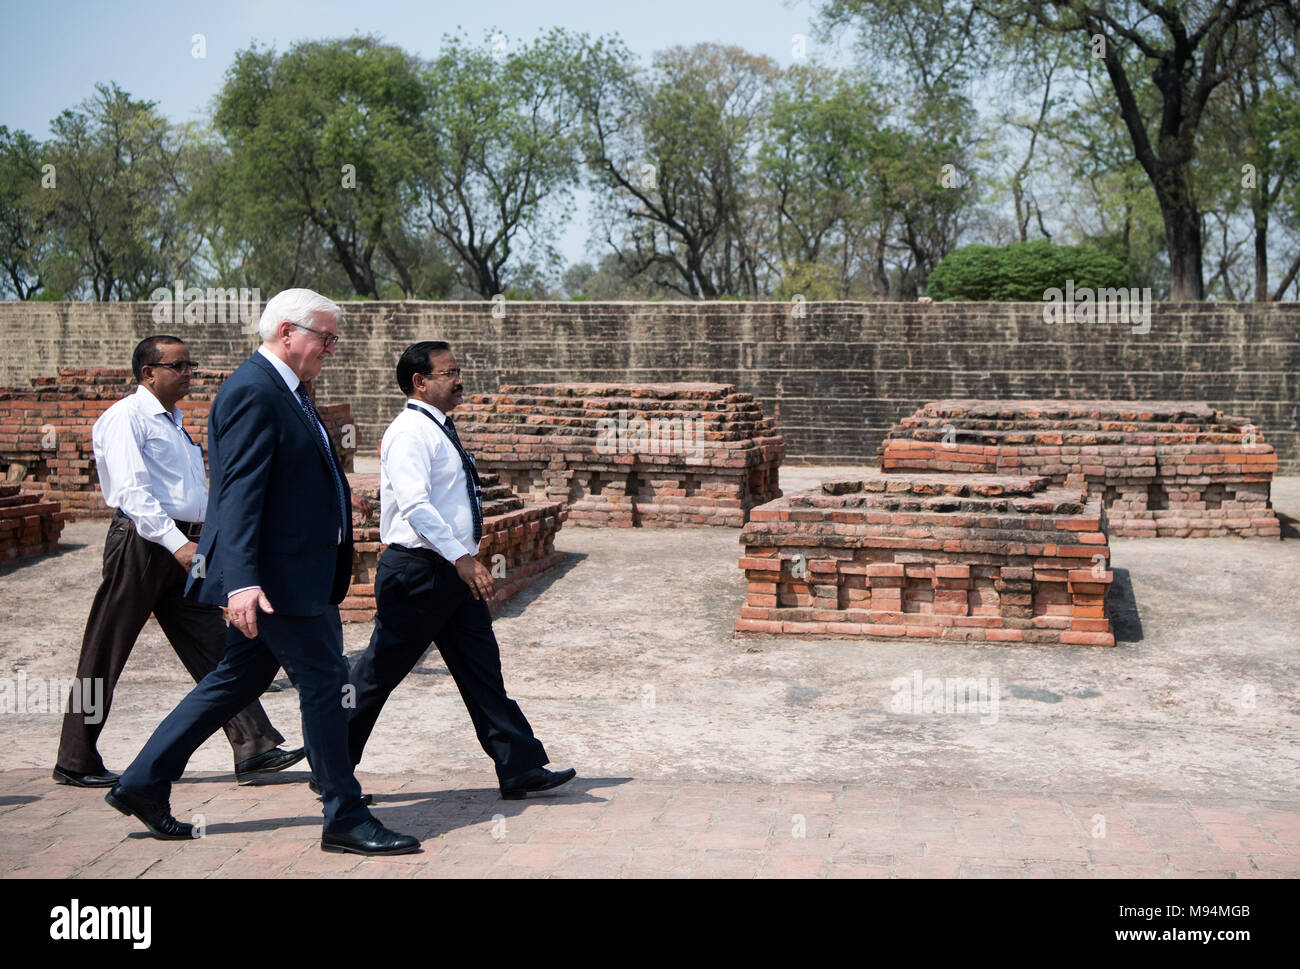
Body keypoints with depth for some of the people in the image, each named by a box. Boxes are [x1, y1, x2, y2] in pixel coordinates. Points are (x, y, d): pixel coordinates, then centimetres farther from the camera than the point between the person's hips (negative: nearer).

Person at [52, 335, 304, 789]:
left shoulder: (173, 421, 21)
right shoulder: (126, 416, -7)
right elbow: (132, 491, -19)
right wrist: (176, 543, -27)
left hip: (182, 545, 8)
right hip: (141, 543, -8)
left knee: (213, 649, 1)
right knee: (105, 656, 1)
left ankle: (254, 749, -2)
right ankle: (75, 763, 12)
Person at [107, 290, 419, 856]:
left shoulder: (282, 391, 16)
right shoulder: (253, 392, -16)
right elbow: (239, 491, -24)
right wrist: (241, 580, -30)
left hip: (292, 572, 11)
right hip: (278, 576, -11)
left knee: (237, 681, 15)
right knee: (324, 682, -3)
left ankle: (142, 784, 24)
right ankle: (345, 819, 7)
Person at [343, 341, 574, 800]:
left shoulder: (440, 430, 17)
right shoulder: (410, 432, -14)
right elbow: (415, 505, -27)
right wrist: (462, 558, -33)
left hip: (453, 572, 9)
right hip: (417, 571, -9)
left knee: (481, 669, 6)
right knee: (379, 673, 0)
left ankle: (520, 767, 6)